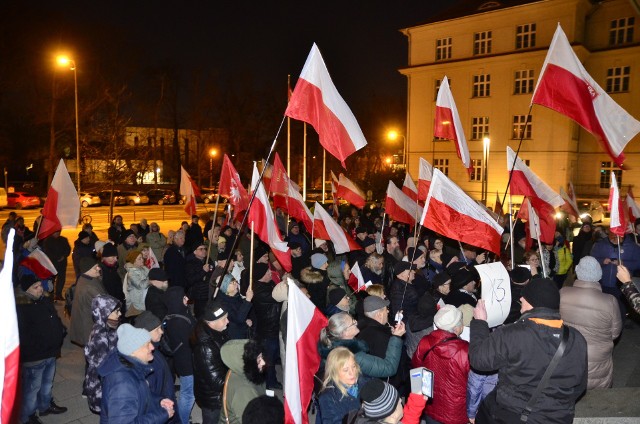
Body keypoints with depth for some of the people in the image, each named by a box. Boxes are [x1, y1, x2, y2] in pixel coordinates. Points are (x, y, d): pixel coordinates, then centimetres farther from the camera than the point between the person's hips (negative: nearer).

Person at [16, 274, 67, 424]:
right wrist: (35, 349, -23)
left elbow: (55, 320, 18)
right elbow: (22, 336, -26)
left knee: (47, 382, 25)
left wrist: (61, 331, 7)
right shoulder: (20, 309, -24)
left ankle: (46, 405, 45)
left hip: (50, 353, 8)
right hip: (34, 357, -8)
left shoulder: (45, 301, 4)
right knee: (32, 387, 8)